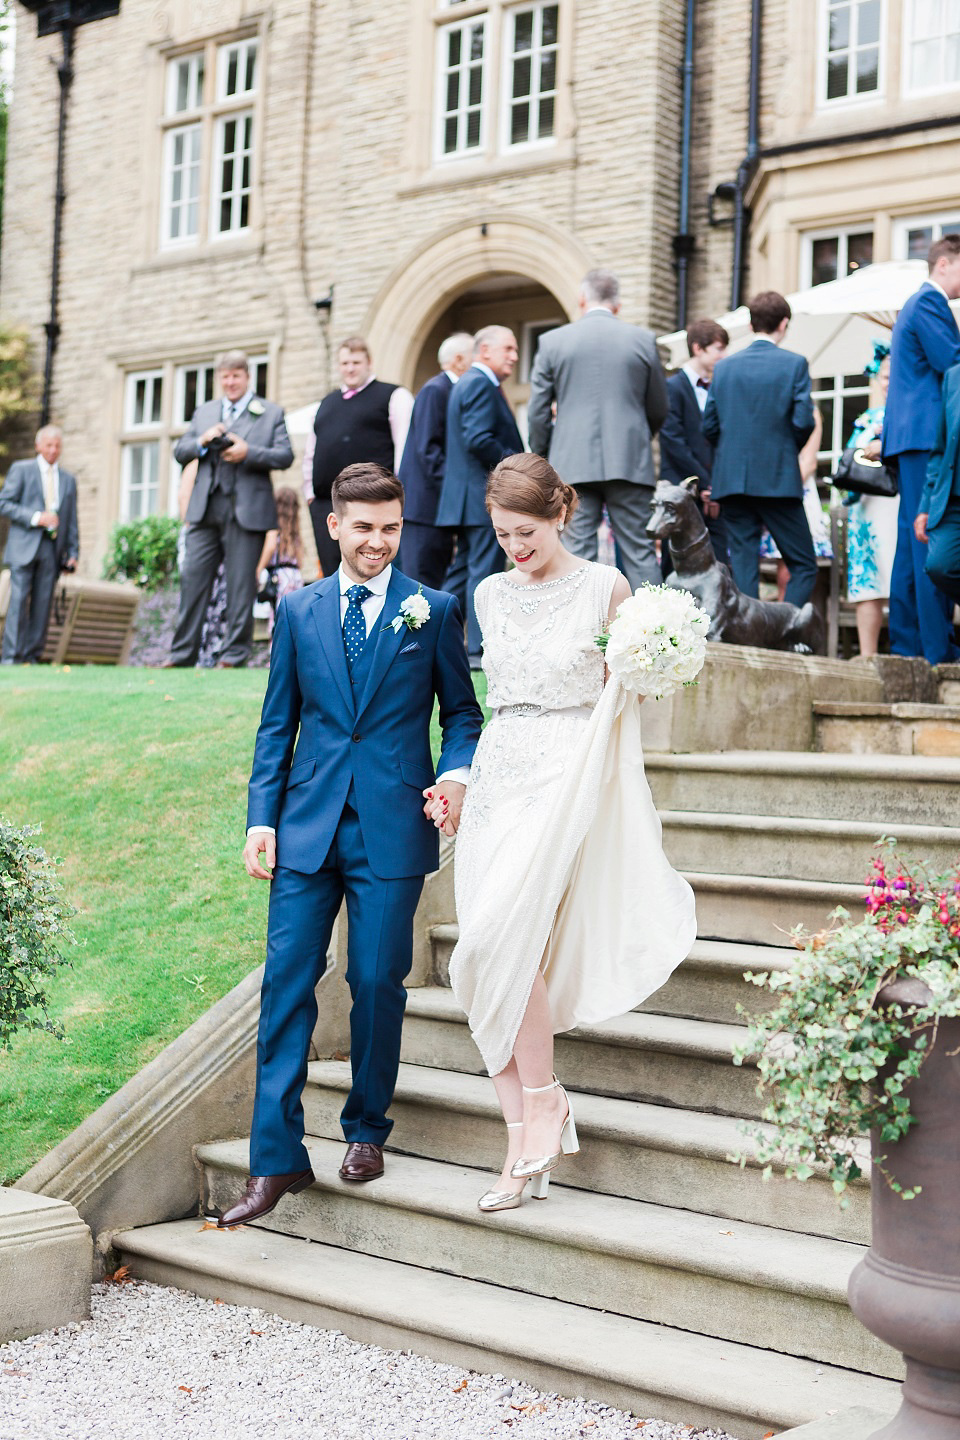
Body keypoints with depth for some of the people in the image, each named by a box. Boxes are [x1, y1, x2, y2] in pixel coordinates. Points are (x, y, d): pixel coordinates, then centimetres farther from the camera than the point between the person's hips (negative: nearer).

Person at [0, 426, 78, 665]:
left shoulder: (68, 479, 17)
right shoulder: (21, 469, 6)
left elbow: (71, 520, 18)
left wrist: (73, 553, 9)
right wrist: (35, 517, -13)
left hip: (52, 549, 3)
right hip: (24, 546, -3)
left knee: (43, 603, -1)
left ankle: (31, 656, 3)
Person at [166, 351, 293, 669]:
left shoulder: (271, 413, 8)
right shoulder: (204, 412, 20)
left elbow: (285, 456, -3)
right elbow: (180, 452, 14)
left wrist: (248, 452, -17)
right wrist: (201, 442, -6)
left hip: (246, 510, -3)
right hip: (206, 510, 3)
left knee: (240, 585, -1)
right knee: (193, 580, 1)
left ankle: (233, 655, 5)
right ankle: (182, 654, 5)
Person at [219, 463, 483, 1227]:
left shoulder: (434, 610, 3)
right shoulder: (298, 610, 10)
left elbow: (461, 711, 8)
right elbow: (278, 722, 11)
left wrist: (456, 773, -12)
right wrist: (262, 816, 3)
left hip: (392, 827, -2)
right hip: (308, 823, 2)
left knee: (377, 983, 3)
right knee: (287, 979, -1)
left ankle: (367, 1130, 25)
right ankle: (277, 1157, 5)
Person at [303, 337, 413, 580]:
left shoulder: (393, 396, 7)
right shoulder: (327, 403, 25)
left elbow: (405, 447, -2)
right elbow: (310, 452, 28)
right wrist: (309, 490, 16)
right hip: (325, 503, 6)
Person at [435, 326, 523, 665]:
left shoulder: (467, 383, 21)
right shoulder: (480, 384, -12)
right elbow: (478, 439, -23)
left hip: (466, 497, 11)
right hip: (484, 496, -11)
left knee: (465, 570, 14)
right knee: (485, 571, -8)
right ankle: (481, 650, -7)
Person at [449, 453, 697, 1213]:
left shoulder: (605, 587, -1)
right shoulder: (491, 595, 12)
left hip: (566, 777, -5)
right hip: (498, 772, 5)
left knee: (501, 935, -20)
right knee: (499, 956, -2)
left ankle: (543, 1099, 0)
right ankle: (524, 1145, 5)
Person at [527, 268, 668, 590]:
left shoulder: (553, 341, 3)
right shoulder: (643, 340, 5)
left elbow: (537, 412, 4)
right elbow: (659, 410, 12)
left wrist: (542, 460, 17)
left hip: (573, 465, 0)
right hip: (630, 464, 0)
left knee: (578, 554, 1)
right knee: (640, 553, 3)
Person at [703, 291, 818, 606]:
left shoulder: (724, 366, 8)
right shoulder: (794, 364, -2)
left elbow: (709, 426, 7)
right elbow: (803, 421, -9)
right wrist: (788, 451, 10)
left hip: (731, 481, 4)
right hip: (778, 480, -4)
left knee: (743, 566, 5)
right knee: (804, 566, 3)